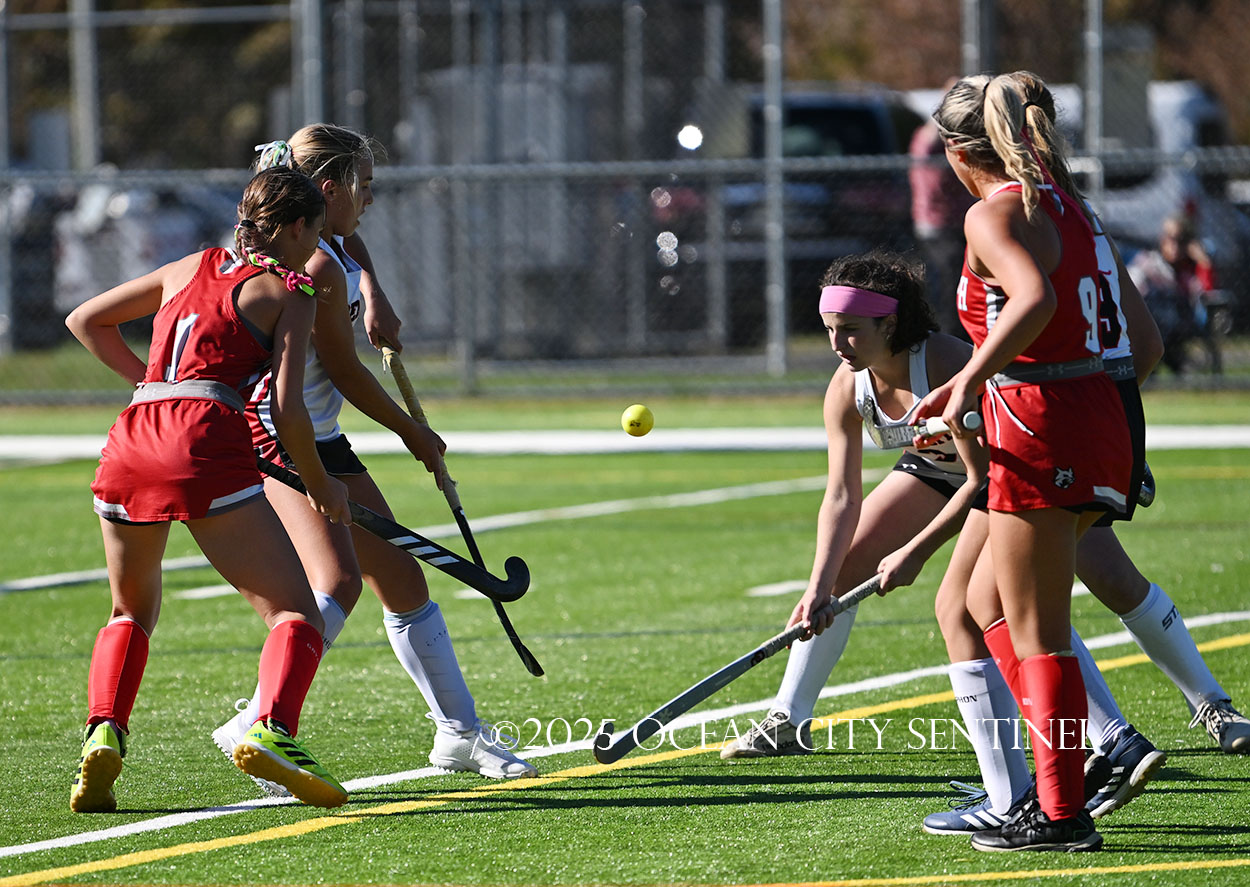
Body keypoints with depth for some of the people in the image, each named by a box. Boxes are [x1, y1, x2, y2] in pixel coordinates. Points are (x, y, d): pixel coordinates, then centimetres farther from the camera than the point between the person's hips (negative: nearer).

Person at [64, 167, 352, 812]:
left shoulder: (190, 269, 25)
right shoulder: (288, 292, 9)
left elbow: (84, 320, 32)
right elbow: (286, 410, 0)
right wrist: (320, 484, 14)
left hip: (130, 442, 5)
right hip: (207, 446, -5)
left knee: (132, 614, 26)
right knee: (295, 612, -2)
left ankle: (103, 732, 3)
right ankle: (271, 730, -28)